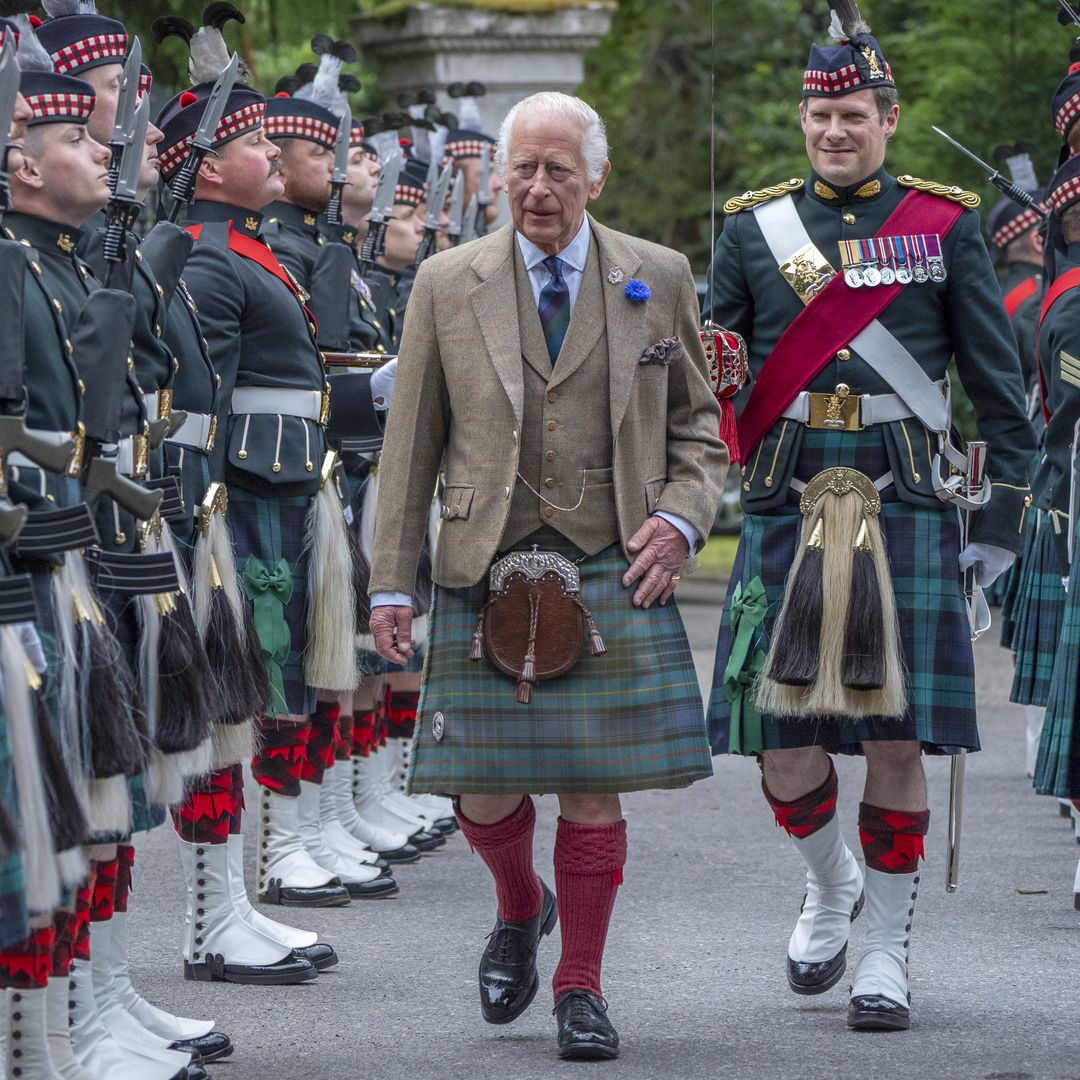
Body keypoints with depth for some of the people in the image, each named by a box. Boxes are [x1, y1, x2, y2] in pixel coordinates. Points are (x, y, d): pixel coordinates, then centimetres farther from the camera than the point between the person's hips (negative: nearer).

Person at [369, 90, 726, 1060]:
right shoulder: (448, 285, 4)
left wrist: (681, 519, -5)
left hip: (614, 575, 0)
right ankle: (521, 910, 32)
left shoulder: (658, 279, 6)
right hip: (488, 574, 0)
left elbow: (698, 427, 13)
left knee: (593, 789, -2)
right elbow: (411, 446, 6)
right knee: (484, 791, -1)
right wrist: (393, 583, 2)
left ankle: (581, 988, 13)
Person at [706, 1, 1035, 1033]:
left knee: (896, 740, -3)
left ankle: (885, 948, 11)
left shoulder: (946, 225, 6)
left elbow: (996, 379, 7)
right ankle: (829, 885, 28)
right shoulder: (753, 228, 9)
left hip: (908, 511, -1)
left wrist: (1004, 512, 2)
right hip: (786, 512, 1)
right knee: (784, 745, -2)